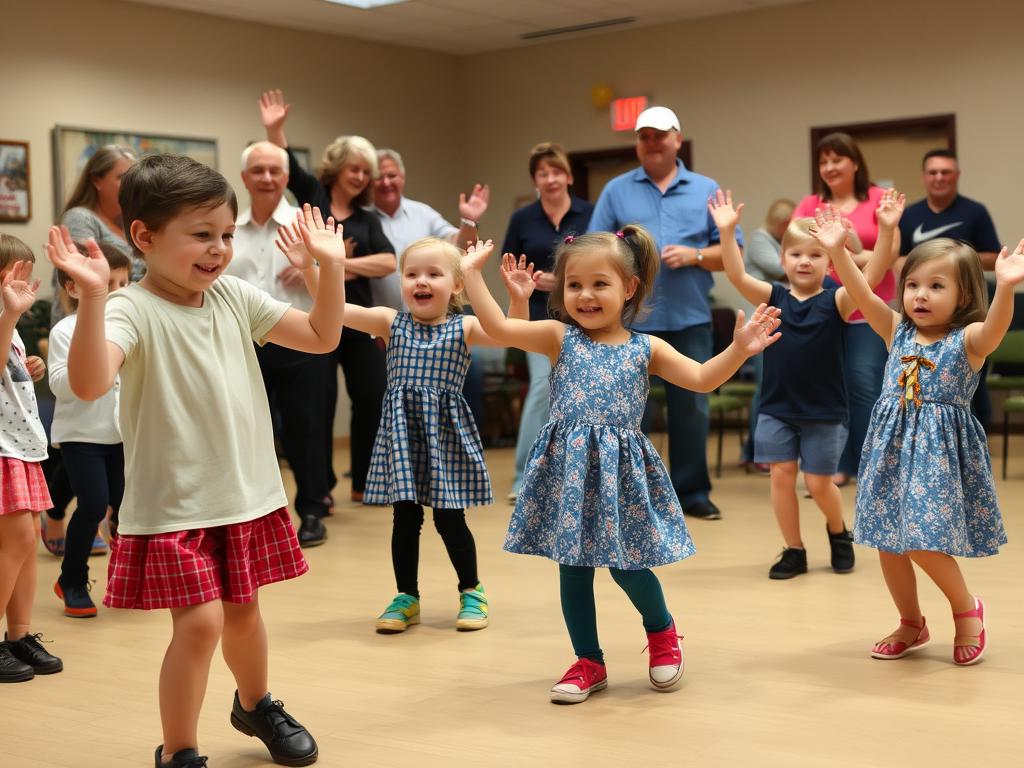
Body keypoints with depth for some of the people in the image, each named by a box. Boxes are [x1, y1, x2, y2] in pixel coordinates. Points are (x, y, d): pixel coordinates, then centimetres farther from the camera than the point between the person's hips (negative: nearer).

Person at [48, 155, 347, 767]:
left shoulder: (235, 297, 3)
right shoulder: (132, 310, -17)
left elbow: (321, 338, 9)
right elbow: (90, 384, -35)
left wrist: (332, 266, -1)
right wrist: (92, 296, -45)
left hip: (249, 493, 6)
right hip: (175, 505, -6)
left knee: (243, 610, 19)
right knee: (200, 622, -12)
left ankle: (256, 705, 47)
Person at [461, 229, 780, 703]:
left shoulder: (646, 349, 4)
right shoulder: (559, 338, 2)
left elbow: (703, 379, -1)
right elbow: (498, 327, -8)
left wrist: (739, 349, -14)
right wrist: (472, 274, -10)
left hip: (622, 470, -1)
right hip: (569, 468, 1)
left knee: (626, 564, -1)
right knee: (573, 567, 7)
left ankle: (662, 630, 31)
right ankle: (589, 662, 23)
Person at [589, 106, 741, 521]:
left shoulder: (706, 190, 9)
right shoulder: (617, 190, 9)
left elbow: (731, 251, 5)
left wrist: (694, 255, -11)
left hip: (689, 317, 1)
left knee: (691, 406, 5)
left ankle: (692, 491, 15)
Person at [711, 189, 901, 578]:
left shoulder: (836, 301, -7)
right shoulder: (774, 297, -1)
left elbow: (871, 276, -22)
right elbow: (737, 275, -13)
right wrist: (726, 232, -26)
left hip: (824, 413, -2)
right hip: (776, 409, 2)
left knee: (818, 483, 3)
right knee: (781, 475, 1)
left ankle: (838, 532, 33)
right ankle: (794, 550, 17)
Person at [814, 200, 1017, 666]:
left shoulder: (969, 340, -7)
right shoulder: (897, 331, 5)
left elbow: (996, 326, -29)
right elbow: (863, 295, -5)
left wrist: (1006, 288, -48)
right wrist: (837, 251, -18)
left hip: (941, 451, -5)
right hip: (893, 447, 5)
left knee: (923, 543, -12)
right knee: (888, 543, 9)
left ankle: (967, 609, 16)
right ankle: (911, 625, 29)